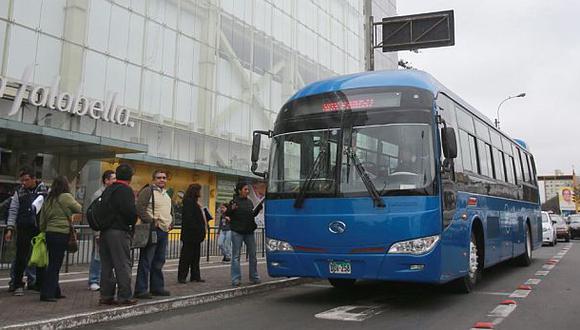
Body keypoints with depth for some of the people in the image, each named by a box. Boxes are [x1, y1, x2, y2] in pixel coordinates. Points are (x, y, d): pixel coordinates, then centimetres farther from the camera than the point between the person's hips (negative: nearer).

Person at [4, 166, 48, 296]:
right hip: (23, 229, 1)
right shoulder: (19, 193, 6)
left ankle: (41, 284, 20)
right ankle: (18, 285, 13)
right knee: (21, 258, 3)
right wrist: (10, 229, -2)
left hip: (40, 229, 0)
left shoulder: (45, 191, 1)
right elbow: (13, 211, 6)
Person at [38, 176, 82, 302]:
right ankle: (46, 293, -4)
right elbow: (79, 209, 2)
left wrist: (44, 231, 22)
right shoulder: (66, 197, -8)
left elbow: (42, 219, 15)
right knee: (55, 265, -4)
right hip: (61, 234, -7)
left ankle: (55, 292, 20)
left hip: (49, 233, 7)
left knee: (53, 264, 13)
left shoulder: (48, 199, 13)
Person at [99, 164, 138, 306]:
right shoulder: (126, 190, -11)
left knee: (106, 264, 13)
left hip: (105, 231, 8)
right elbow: (131, 211, -20)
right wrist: (132, 222, -2)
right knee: (123, 264, -1)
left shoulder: (108, 189, 14)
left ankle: (106, 295, 17)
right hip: (119, 231, -8)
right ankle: (124, 296, 2)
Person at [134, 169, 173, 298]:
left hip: (164, 231, 8)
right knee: (146, 261, -6)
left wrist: (170, 223, 13)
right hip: (152, 230, -8)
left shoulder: (167, 194, 20)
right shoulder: (147, 191, -7)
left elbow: (170, 211, 29)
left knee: (159, 262, 14)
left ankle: (157, 287, 23)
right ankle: (140, 290, -2)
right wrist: (152, 221, -17)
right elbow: (139, 208, -16)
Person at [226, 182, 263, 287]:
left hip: (249, 231, 6)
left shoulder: (249, 202, 10)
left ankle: (254, 277, 21)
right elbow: (227, 214, -8)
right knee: (236, 256, -1)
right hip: (237, 232, -6)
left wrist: (258, 209, 4)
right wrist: (231, 209, -26)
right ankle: (236, 279, 4)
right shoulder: (234, 201, -7)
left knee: (252, 255, 10)